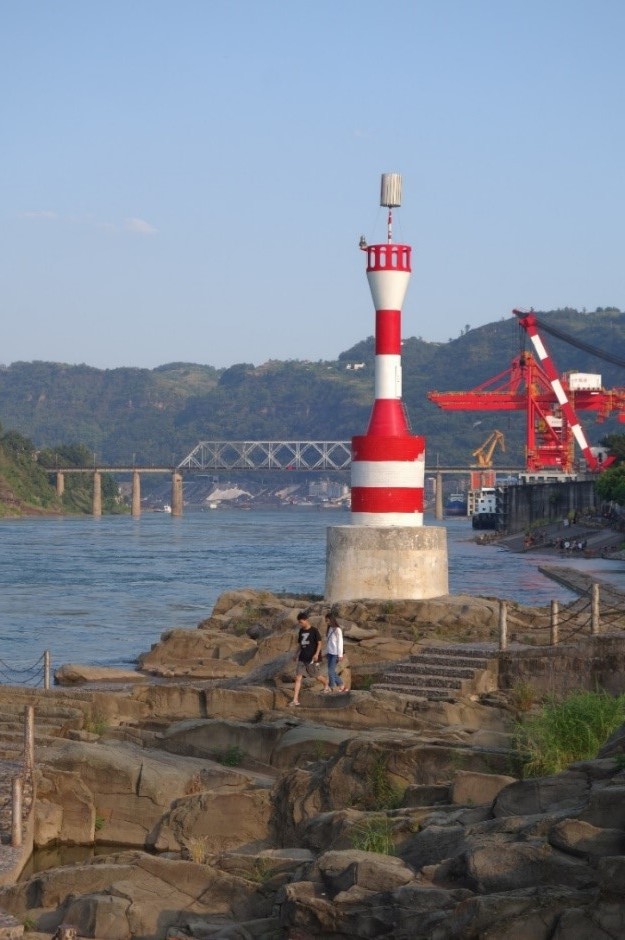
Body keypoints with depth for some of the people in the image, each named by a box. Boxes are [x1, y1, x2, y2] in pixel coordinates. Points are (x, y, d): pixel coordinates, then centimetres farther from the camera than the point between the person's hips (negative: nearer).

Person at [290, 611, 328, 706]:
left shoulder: (314, 631, -9)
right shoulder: (301, 631, 9)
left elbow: (319, 643, -9)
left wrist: (316, 654, -20)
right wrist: (296, 654, 15)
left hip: (312, 659, -5)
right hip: (302, 658, 5)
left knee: (317, 676, 8)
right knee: (298, 677, -5)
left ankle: (326, 686, 41)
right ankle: (295, 700, -7)